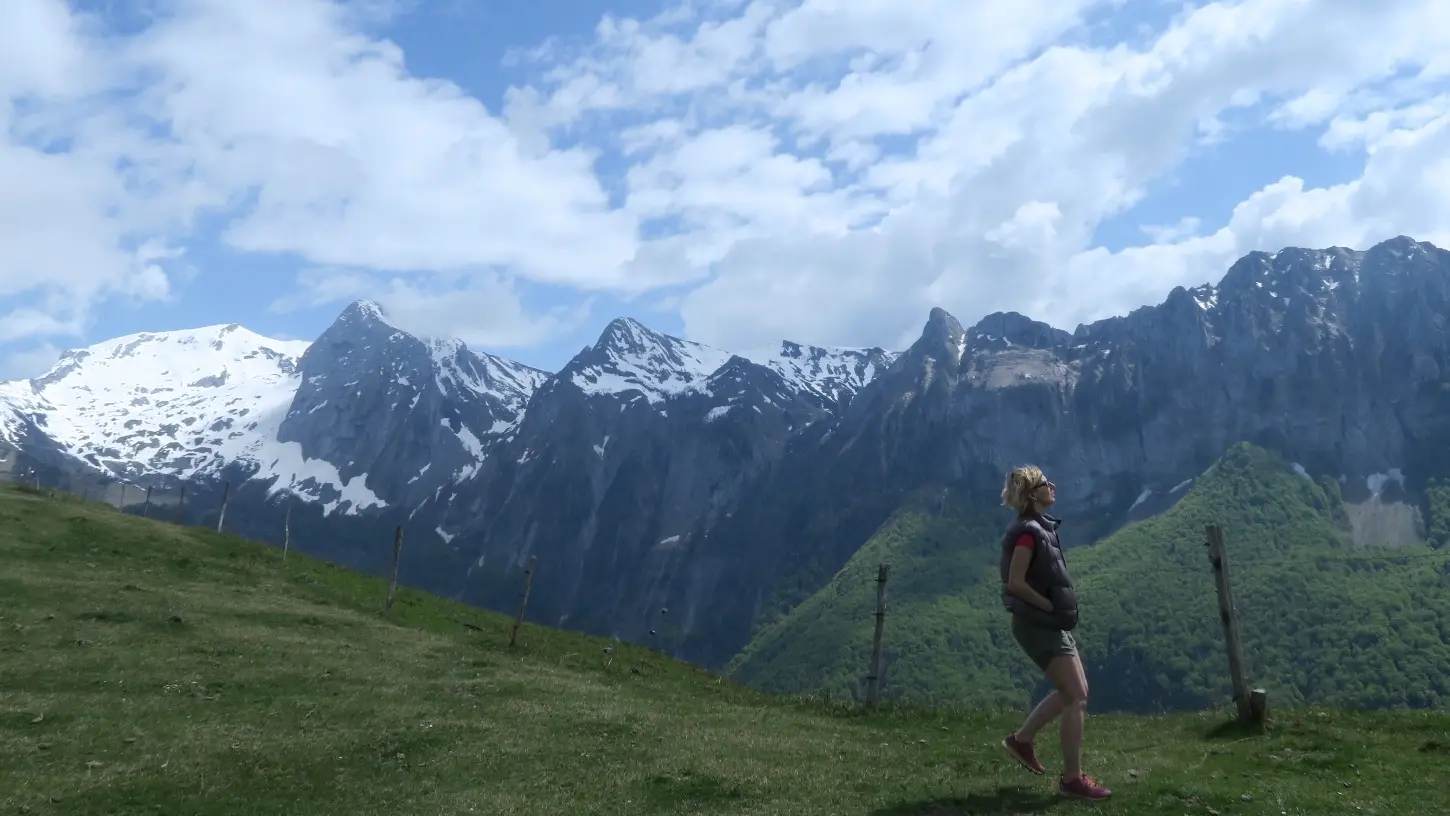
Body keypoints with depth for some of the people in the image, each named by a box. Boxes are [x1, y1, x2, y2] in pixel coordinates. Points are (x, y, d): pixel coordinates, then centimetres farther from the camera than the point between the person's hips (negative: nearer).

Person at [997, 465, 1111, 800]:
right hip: (1039, 625, -10)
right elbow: (1015, 583, -24)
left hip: (1050, 623, 10)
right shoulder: (1028, 531, -18)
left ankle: (1021, 739, 26)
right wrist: (1051, 607, -15)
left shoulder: (1040, 527, 12)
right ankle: (1072, 779, 3)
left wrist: (1057, 609, 10)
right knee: (1077, 699, -6)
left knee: (1073, 692, 17)